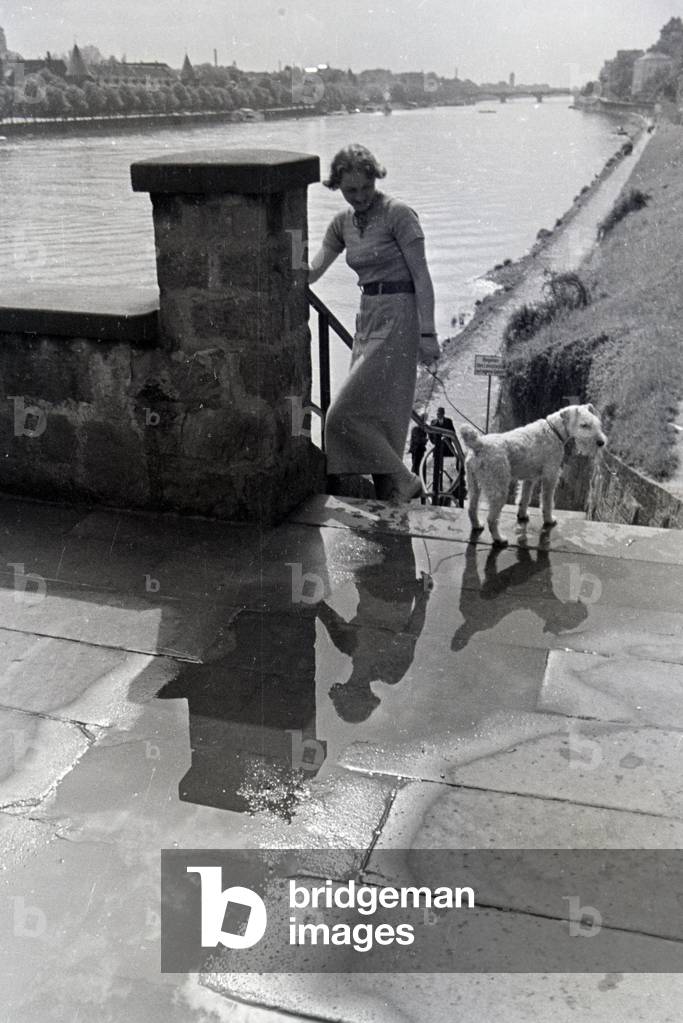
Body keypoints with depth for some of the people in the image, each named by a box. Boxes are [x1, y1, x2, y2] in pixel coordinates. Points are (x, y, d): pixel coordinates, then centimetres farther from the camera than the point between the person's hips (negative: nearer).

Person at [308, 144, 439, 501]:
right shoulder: (343, 223, 11)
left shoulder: (398, 214, -9)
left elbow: (421, 276, -11)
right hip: (367, 317, 8)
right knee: (374, 413, 10)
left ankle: (402, 481, -1)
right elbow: (312, 271, 12)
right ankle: (389, 497, 20)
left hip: (397, 317, -8)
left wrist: (427, 333, -16)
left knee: (347, 413, -12)